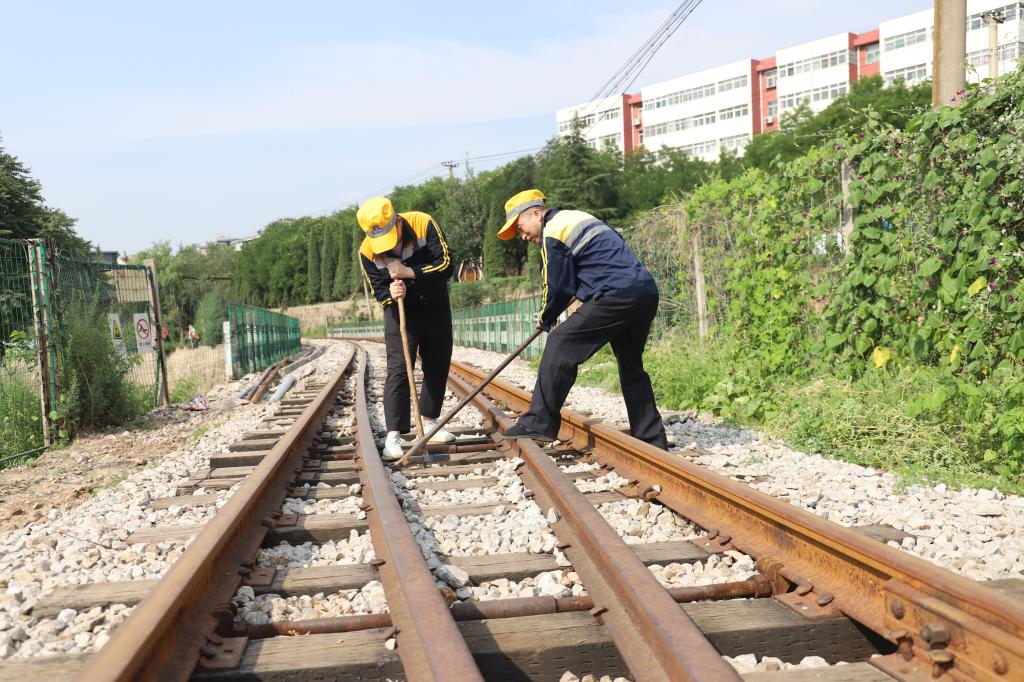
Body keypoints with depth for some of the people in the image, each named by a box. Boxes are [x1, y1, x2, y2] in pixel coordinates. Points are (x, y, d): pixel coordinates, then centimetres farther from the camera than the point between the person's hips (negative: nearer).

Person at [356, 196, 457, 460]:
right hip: (400, 312, -2)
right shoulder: (367, 252, -21)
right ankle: (393, 436, -14)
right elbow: (379, 292, -13)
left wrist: (408, 272, -32)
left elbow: (446, 265, -25)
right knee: (398, 370, -13)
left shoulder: (423, 224, -23)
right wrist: (391, 293, -36)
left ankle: (428, 423, 28)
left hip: (436, 307, 2)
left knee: (437, 367, 11)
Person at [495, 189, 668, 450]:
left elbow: (558, 287, -3)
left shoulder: (554, 230, -3)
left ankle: (538, 424, -9)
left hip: (617, 295, -9)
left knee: (560, 345, -7)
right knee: (631, 366, 19)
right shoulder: (577, 218, 25)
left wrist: (545, 319, 15)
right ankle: (652, 440, 23)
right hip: (647, 293, 9)